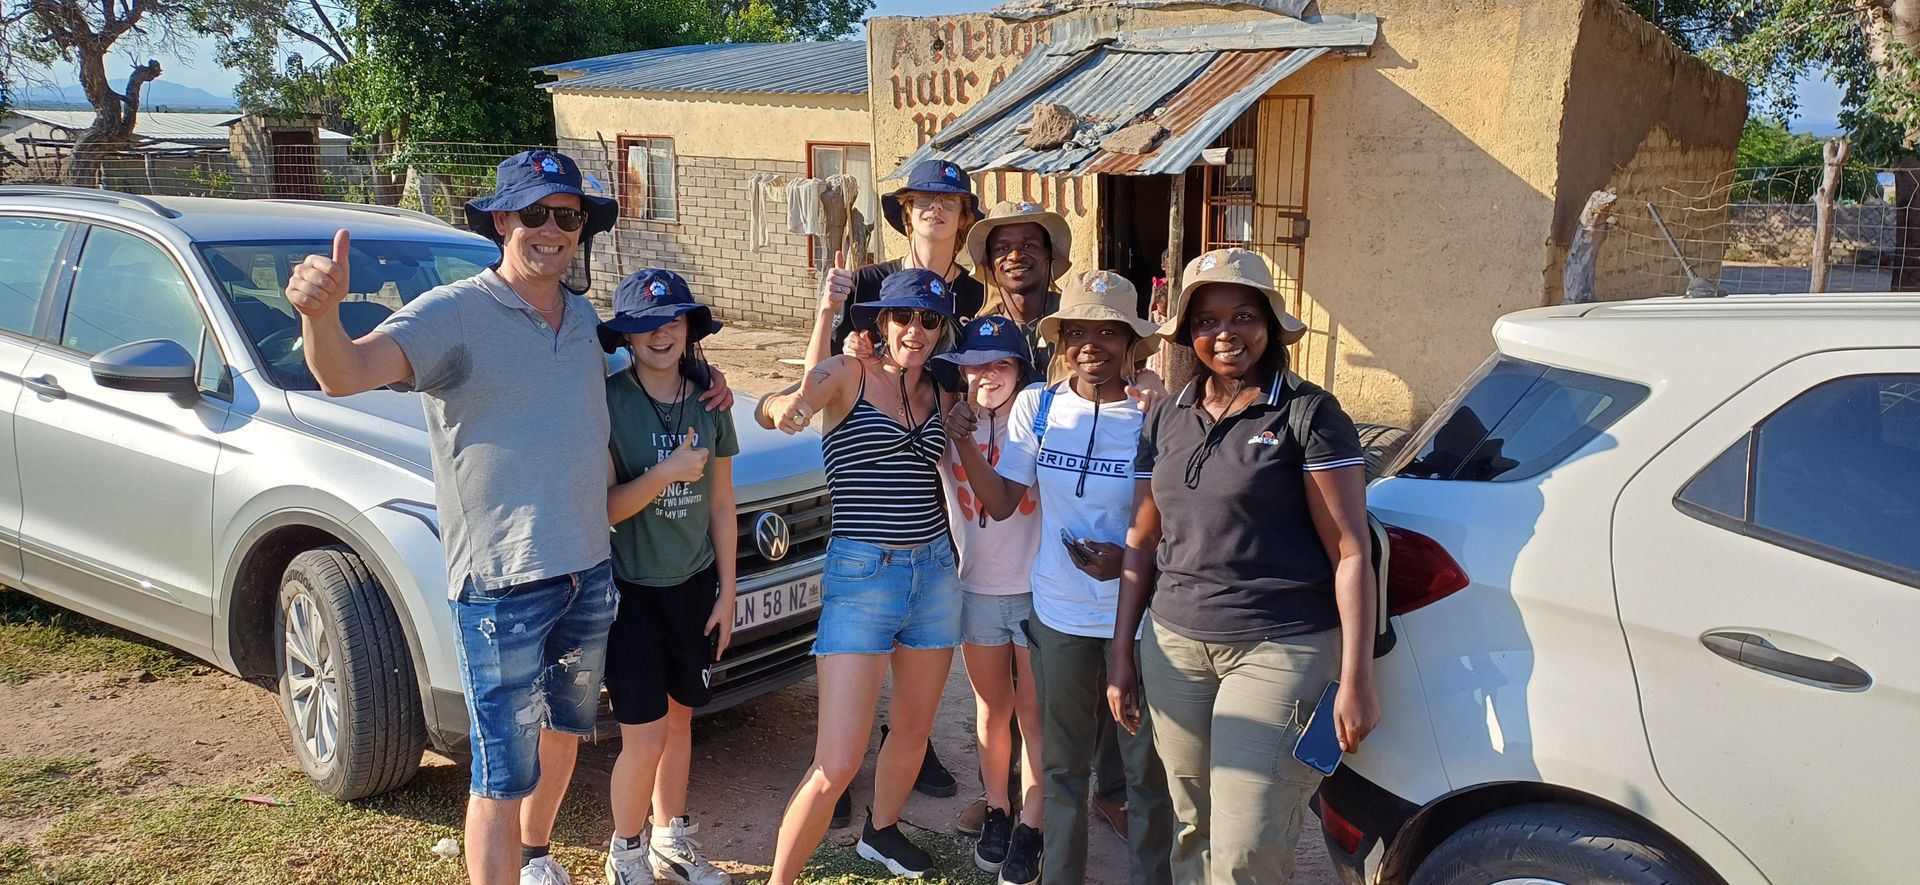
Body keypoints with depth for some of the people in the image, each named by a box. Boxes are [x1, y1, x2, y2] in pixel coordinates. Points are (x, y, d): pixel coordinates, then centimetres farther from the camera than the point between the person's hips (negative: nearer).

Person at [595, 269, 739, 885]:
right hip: (630, 587, -4)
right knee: (646, 738, -4)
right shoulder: (607, 402, -13)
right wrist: (667, 473, -29)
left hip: (694, 585, 4)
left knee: (679, 718, 15)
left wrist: (727, 593, 6)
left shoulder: (709, 402, 1)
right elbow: (604, 508, -15)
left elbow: (721, 506, 7)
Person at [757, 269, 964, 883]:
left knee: (914, 729, 20)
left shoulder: (936, 391, 9)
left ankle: (881, 832, 46)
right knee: (837, 765, -10)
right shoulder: (849, 375, -7)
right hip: (860, 578, -6)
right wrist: (784, 408, -45)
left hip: (935, 573, 6)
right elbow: (769, 410, -23)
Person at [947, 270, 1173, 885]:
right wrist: (966, 448, -13)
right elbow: (1001, 504, 2)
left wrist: (1126, 559, -21)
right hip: (1060, 614, 3)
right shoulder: (1037, 406, -2)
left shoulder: (1154, 419, -11)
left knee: (1148, 765, 9)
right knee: (1063, 763, 18)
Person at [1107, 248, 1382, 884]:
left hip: (1279, 648, -4)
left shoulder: (1308, 414, -5)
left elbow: (1351, 553, -7)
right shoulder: (1167, 421, 10)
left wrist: (1355, 682, -12)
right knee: (1193, 832, 10)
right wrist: (1121, 655, 15)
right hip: (1176, 645, 5)